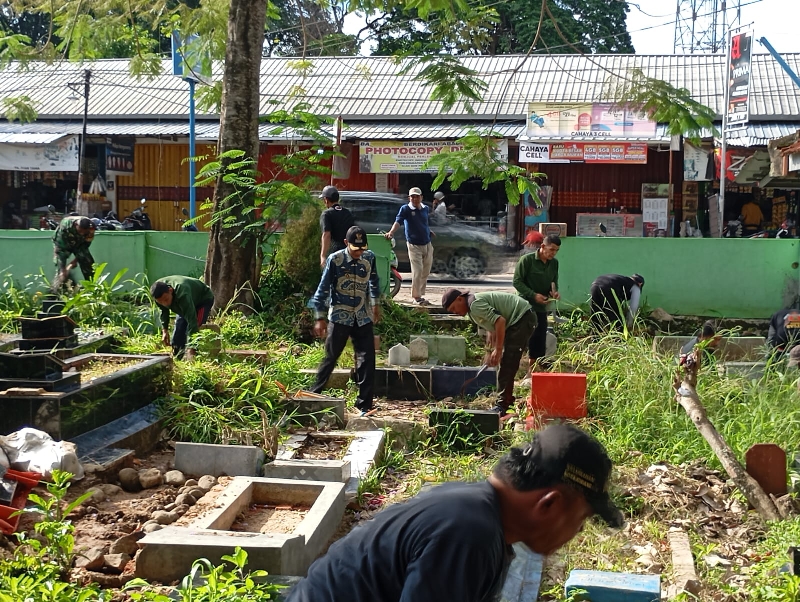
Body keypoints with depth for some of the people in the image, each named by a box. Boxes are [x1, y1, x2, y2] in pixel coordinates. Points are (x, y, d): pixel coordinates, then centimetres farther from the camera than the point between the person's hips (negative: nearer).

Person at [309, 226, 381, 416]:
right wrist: (320, 318, -8)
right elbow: (323, 289, -7)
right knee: (330, 358, 5)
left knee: (367, 360, -2)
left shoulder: (369, 258, -2)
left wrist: (375, 304, 25)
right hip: (339, 318, -3)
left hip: (363, 318, 3)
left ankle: (365, 405, 3)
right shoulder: (335, 260, -12)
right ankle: (313, 394, 21)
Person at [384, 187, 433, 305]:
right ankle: (417, 297, 2)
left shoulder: (426, 209, 8)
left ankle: (420, 295, 22)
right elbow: (398, 221, -23)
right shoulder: (405, 209, -9)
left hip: (427, 244, 6)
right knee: (417, 272, -8)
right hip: (414, 245, -6)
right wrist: (391, 232, -37)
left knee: (426, 272, 11)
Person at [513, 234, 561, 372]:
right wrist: (533, 295, -20)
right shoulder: (527, 260, -11)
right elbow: (517, 281, -11)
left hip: (542, 308, 6)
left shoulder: (554, 263, 7)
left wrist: (555, 292, -6)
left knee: (540, 342, 7)